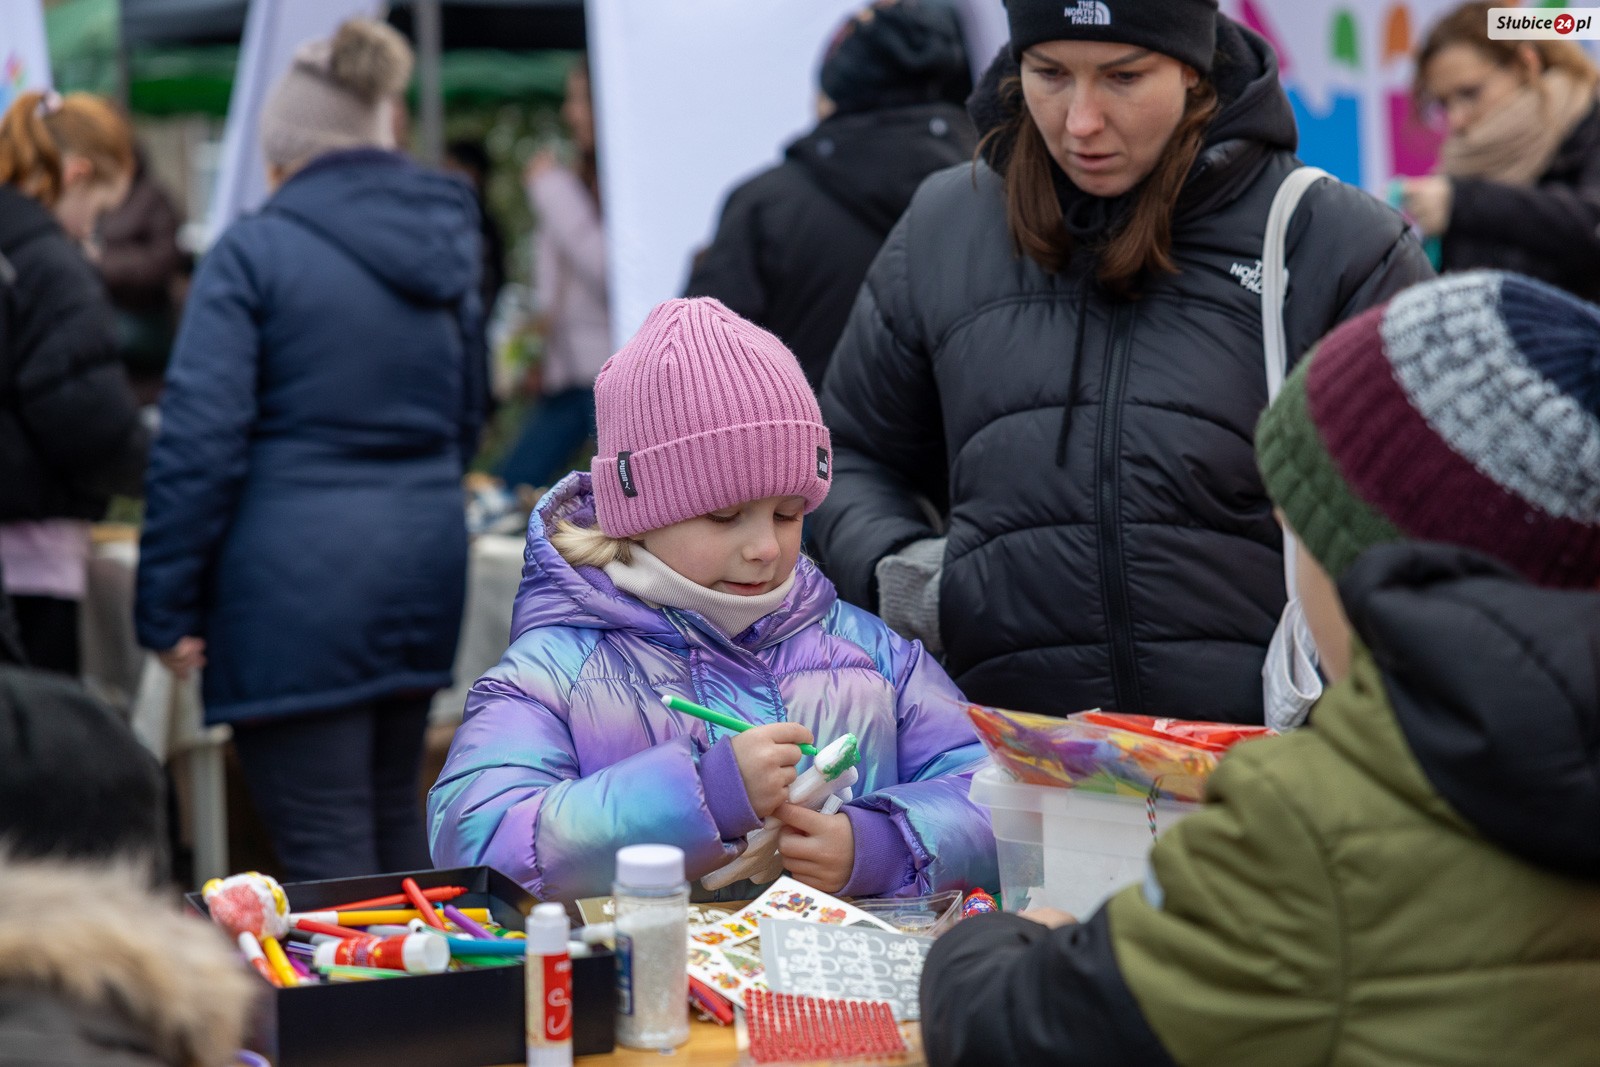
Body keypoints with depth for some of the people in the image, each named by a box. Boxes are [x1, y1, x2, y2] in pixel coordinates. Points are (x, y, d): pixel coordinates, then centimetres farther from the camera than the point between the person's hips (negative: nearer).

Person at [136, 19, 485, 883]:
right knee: (393, 815, 21)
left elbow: (200, 438, -13)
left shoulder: (255, 252, -8)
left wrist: (166, 606, -9)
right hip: (424, 564, 7)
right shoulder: (442, 246, 12)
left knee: (327, 853, -4)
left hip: (298, 582, -7)